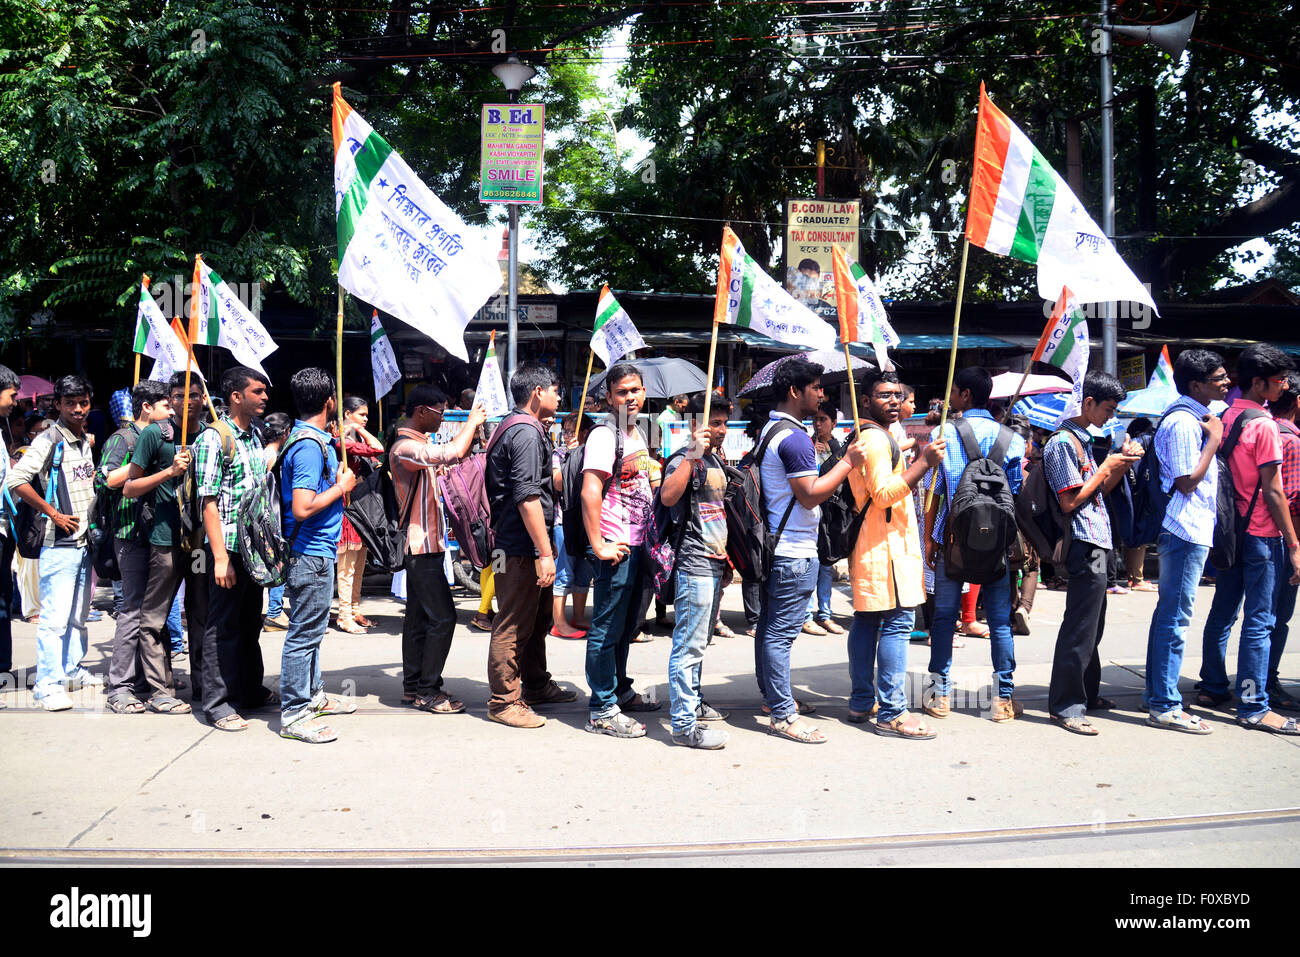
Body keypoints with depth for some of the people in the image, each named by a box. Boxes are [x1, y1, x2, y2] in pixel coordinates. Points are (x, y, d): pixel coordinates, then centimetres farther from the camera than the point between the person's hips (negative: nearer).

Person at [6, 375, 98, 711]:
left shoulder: (86, 442, 14)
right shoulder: (49, 440, -9)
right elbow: (16, 480, -19)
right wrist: (54, 514, -16)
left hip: (85, 541, 8)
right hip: (59, 543, -8)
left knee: (78, 614, 15)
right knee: (55, 616, -8)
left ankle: (72, 671, 26)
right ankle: (48, 684, -5)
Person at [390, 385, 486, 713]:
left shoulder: (420, 443, 14)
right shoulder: (405, 448, -19)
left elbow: (452, 456, 26)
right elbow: (451, 453, -31)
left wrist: (472, 429, 11)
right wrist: (472, 422, -15)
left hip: (421, 545, 10)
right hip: (421, 545, -10)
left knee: (418, 616, 13)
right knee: (442, 617, -9)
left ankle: (413, 686, 19)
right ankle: (427, 690, -3)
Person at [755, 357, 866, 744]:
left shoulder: (769, 429, 14)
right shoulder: (794, 438, -19)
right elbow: (811, 495, -21)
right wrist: (848, 463, -15)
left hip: (773, 544, 11)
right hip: (794, 551, -11)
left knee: (769, 625, 17)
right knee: (782, 631, -7)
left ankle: (771, 696, 28)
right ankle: (783, 715, -3)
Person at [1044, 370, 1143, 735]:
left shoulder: (1082, 439, 17)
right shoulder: (1064, 442, -14)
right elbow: (1070, 502, -18)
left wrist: (1123, 463, 7)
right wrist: (1107, 467, -11)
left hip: (1095, 544, 10)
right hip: (1084, 545, -10)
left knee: (1092, 626, 17)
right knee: (1079, 630, -8)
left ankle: (1087, 694, 28)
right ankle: (1065, 705, -3)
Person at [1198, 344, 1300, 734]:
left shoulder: (1224, 419, 8)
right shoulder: (1263, 425, -14)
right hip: (1261, 534, -8)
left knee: (1222, 611, 15)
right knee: (1259, 621, -5)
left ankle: (1212, 688, 24)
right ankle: (1253, 707, -3)